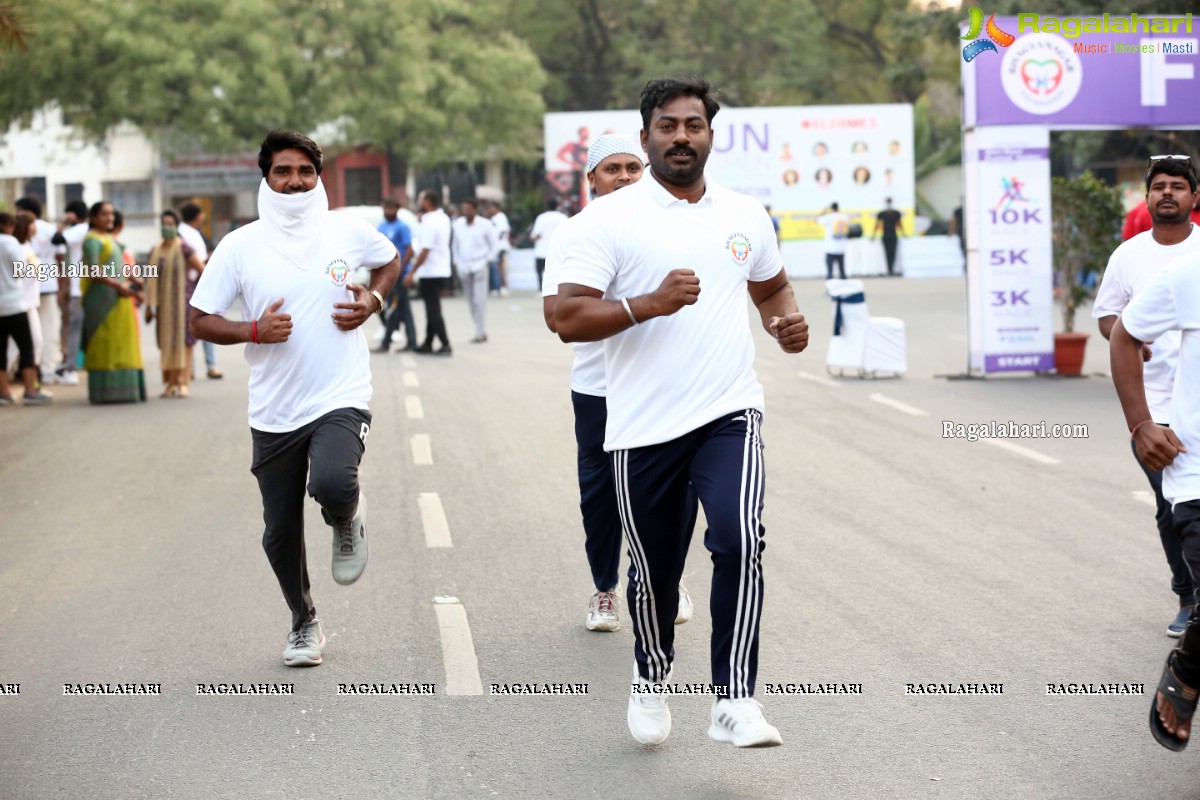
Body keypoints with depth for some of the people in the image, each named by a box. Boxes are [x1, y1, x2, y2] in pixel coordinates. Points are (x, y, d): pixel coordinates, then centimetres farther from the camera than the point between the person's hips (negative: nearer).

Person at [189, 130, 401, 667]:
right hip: (273, 414, 2)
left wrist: (373, 301, 0)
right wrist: (254, 331, -16)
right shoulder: (240, 246, -3)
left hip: (341, 400, -2)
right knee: (281, 531, 9)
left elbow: (391, 260, 20)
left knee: (332, 484, -31)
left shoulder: (348, 231, 0)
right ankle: (303, 622, 34)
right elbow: (200, 321, 1)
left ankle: (348, 519, 7)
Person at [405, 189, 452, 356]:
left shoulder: (429, 223, -19)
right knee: (432, 309, 15)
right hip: (442, 271, 9)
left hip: (430, 273, -9)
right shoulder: (443, 218, 8)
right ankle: (428, 344, 22)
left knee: (433, 311, -6)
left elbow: (425, 251, -23)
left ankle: (445, 345, -9)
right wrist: (423, 217, 13)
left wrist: (411, 272, -18)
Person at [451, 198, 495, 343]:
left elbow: (493, 244, 3)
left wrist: (487, 260, -2)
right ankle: (480, 330, 13)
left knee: (479, 300, -11)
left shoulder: (484, 224, -4)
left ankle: (481, 332, -9)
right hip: (464, 268, 4)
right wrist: (457, 262, 10)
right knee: (471, 301, 5)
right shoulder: (458, 224, 6)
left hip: (479, 266, -4)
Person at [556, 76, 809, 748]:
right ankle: (652, 681, 39)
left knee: (740, 540, -22)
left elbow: (773, 286, 28)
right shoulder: (612, 217, -3)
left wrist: (788, 320, 5)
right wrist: (649, 304, -22)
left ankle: (736, 702, -17)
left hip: (729, 412, 1)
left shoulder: (747, 215, 10)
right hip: (643, 425, -1)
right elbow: (569, 320, -9)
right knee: (655, 570, 11)